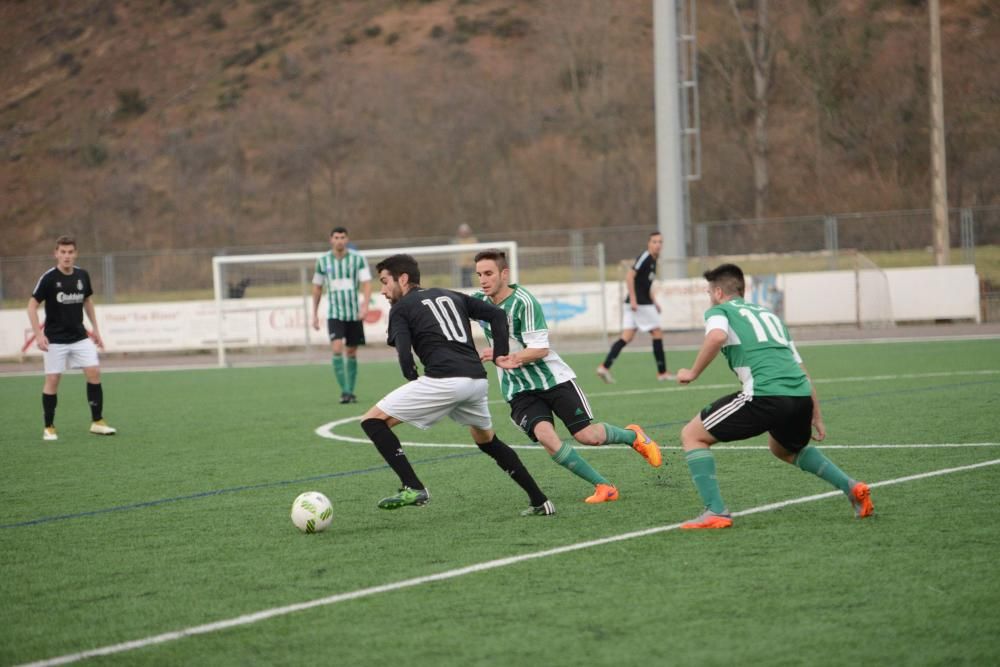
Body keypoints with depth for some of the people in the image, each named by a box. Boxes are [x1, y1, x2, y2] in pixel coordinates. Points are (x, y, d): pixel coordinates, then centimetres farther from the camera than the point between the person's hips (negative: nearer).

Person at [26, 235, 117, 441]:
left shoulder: (82, 275, 1)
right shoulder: (49, 278, -13)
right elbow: (32, 305, -9)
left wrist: (95, 328, 15)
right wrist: (38, 334, -18)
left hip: (80, 337, 4)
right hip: (55, 339, -4)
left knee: (94, 372, -6)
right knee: (52, 380, -3)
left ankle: (97, 422, 3)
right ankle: (49, 427, 9)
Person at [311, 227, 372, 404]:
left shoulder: (358, 259, -1)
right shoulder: (323, 261, 4)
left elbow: (367, 283, -7)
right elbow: (317, 288, 14)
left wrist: (365, 305, -23)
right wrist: (315, 314, 13)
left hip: (355, 314, 0)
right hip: (334, 314, 0)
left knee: (351, 353, 6)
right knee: (337, 350, -17)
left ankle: (351, 391, 16)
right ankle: (344, 390, -18)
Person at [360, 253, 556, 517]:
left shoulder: (401, 308, 9)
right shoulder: (451, 296, 27)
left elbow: (404, 354, -6)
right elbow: (497, 314, 21)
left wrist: (414, 383, 8)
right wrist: (499, 355, 18)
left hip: (443, 379, -7)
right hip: (477, 379, 7)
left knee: (373, 421, 2)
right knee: (488, 441, 31)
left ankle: (413, 488, -9)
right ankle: (540, 502, 26)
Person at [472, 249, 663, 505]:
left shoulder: (523, 302, -18)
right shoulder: (478, 301, 1)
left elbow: (540, 349, -22)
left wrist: (504, 357, -30)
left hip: (554, 379, -4)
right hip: (519, 392, 4)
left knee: (589, 436, -7)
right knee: (545, 435, -23)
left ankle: (633, 435, 29)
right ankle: (603, 486, -14)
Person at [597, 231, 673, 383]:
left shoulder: (653, 260, 16)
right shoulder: (645, 257, -12)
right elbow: (630, 276, -20)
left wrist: (653, 302, 24)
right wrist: (633, 299, -23)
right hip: (640, 304, -9)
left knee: (627, 337, 1)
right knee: (657, 333, 1)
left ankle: (604, 366, -8)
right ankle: (662, 372, 10)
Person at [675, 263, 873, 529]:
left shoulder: (719, 311, 12)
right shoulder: (769, 315, 31)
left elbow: (717, 337, -15)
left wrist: (692, 373, -2)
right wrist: (816, 416, 32)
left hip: (765, 395, -7)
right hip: (801, 396, 7)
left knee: (692, 435, 8)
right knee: (786, 449, 38)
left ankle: (715, 512, -6)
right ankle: (851, 487, 21)